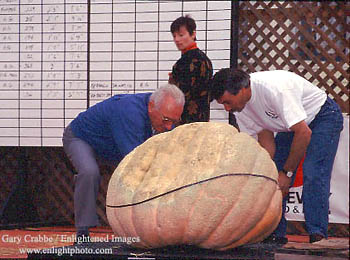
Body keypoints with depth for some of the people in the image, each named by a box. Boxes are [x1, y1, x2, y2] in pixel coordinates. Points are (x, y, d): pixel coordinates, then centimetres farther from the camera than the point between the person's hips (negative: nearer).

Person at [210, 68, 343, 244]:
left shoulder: (275, 88, -38)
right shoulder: (240, 104, -14)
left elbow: (304, 133, -34)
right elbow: (265, 138, -7)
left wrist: (287, 172, -28)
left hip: (322, 116, -7)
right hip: (291, 124, 7)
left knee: (313, 175, -23)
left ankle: (317, 236, -22)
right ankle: (275, 235, 0)